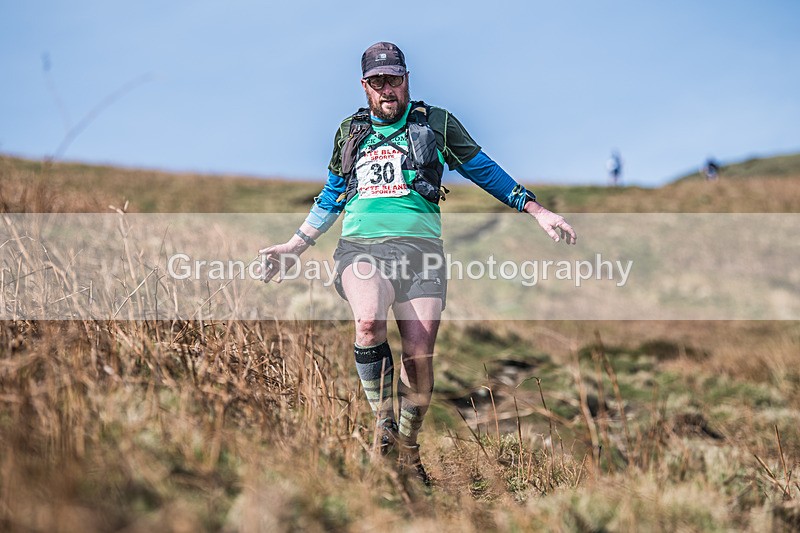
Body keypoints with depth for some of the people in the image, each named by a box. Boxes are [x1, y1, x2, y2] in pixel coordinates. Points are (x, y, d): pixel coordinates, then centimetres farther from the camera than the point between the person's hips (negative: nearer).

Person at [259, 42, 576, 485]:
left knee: (419, 356, -9)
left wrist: (539, 212, 10)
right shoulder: (350, 131, 19)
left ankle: (408, 449, 12)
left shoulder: (436, 124, 12)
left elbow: (486, 172, 16)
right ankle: (383, 418, -10)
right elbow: (330, 199, 29)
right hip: (362, 245, 1)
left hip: (420, 247, -1)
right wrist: (293, 247, 26)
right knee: (369, 320, -30)